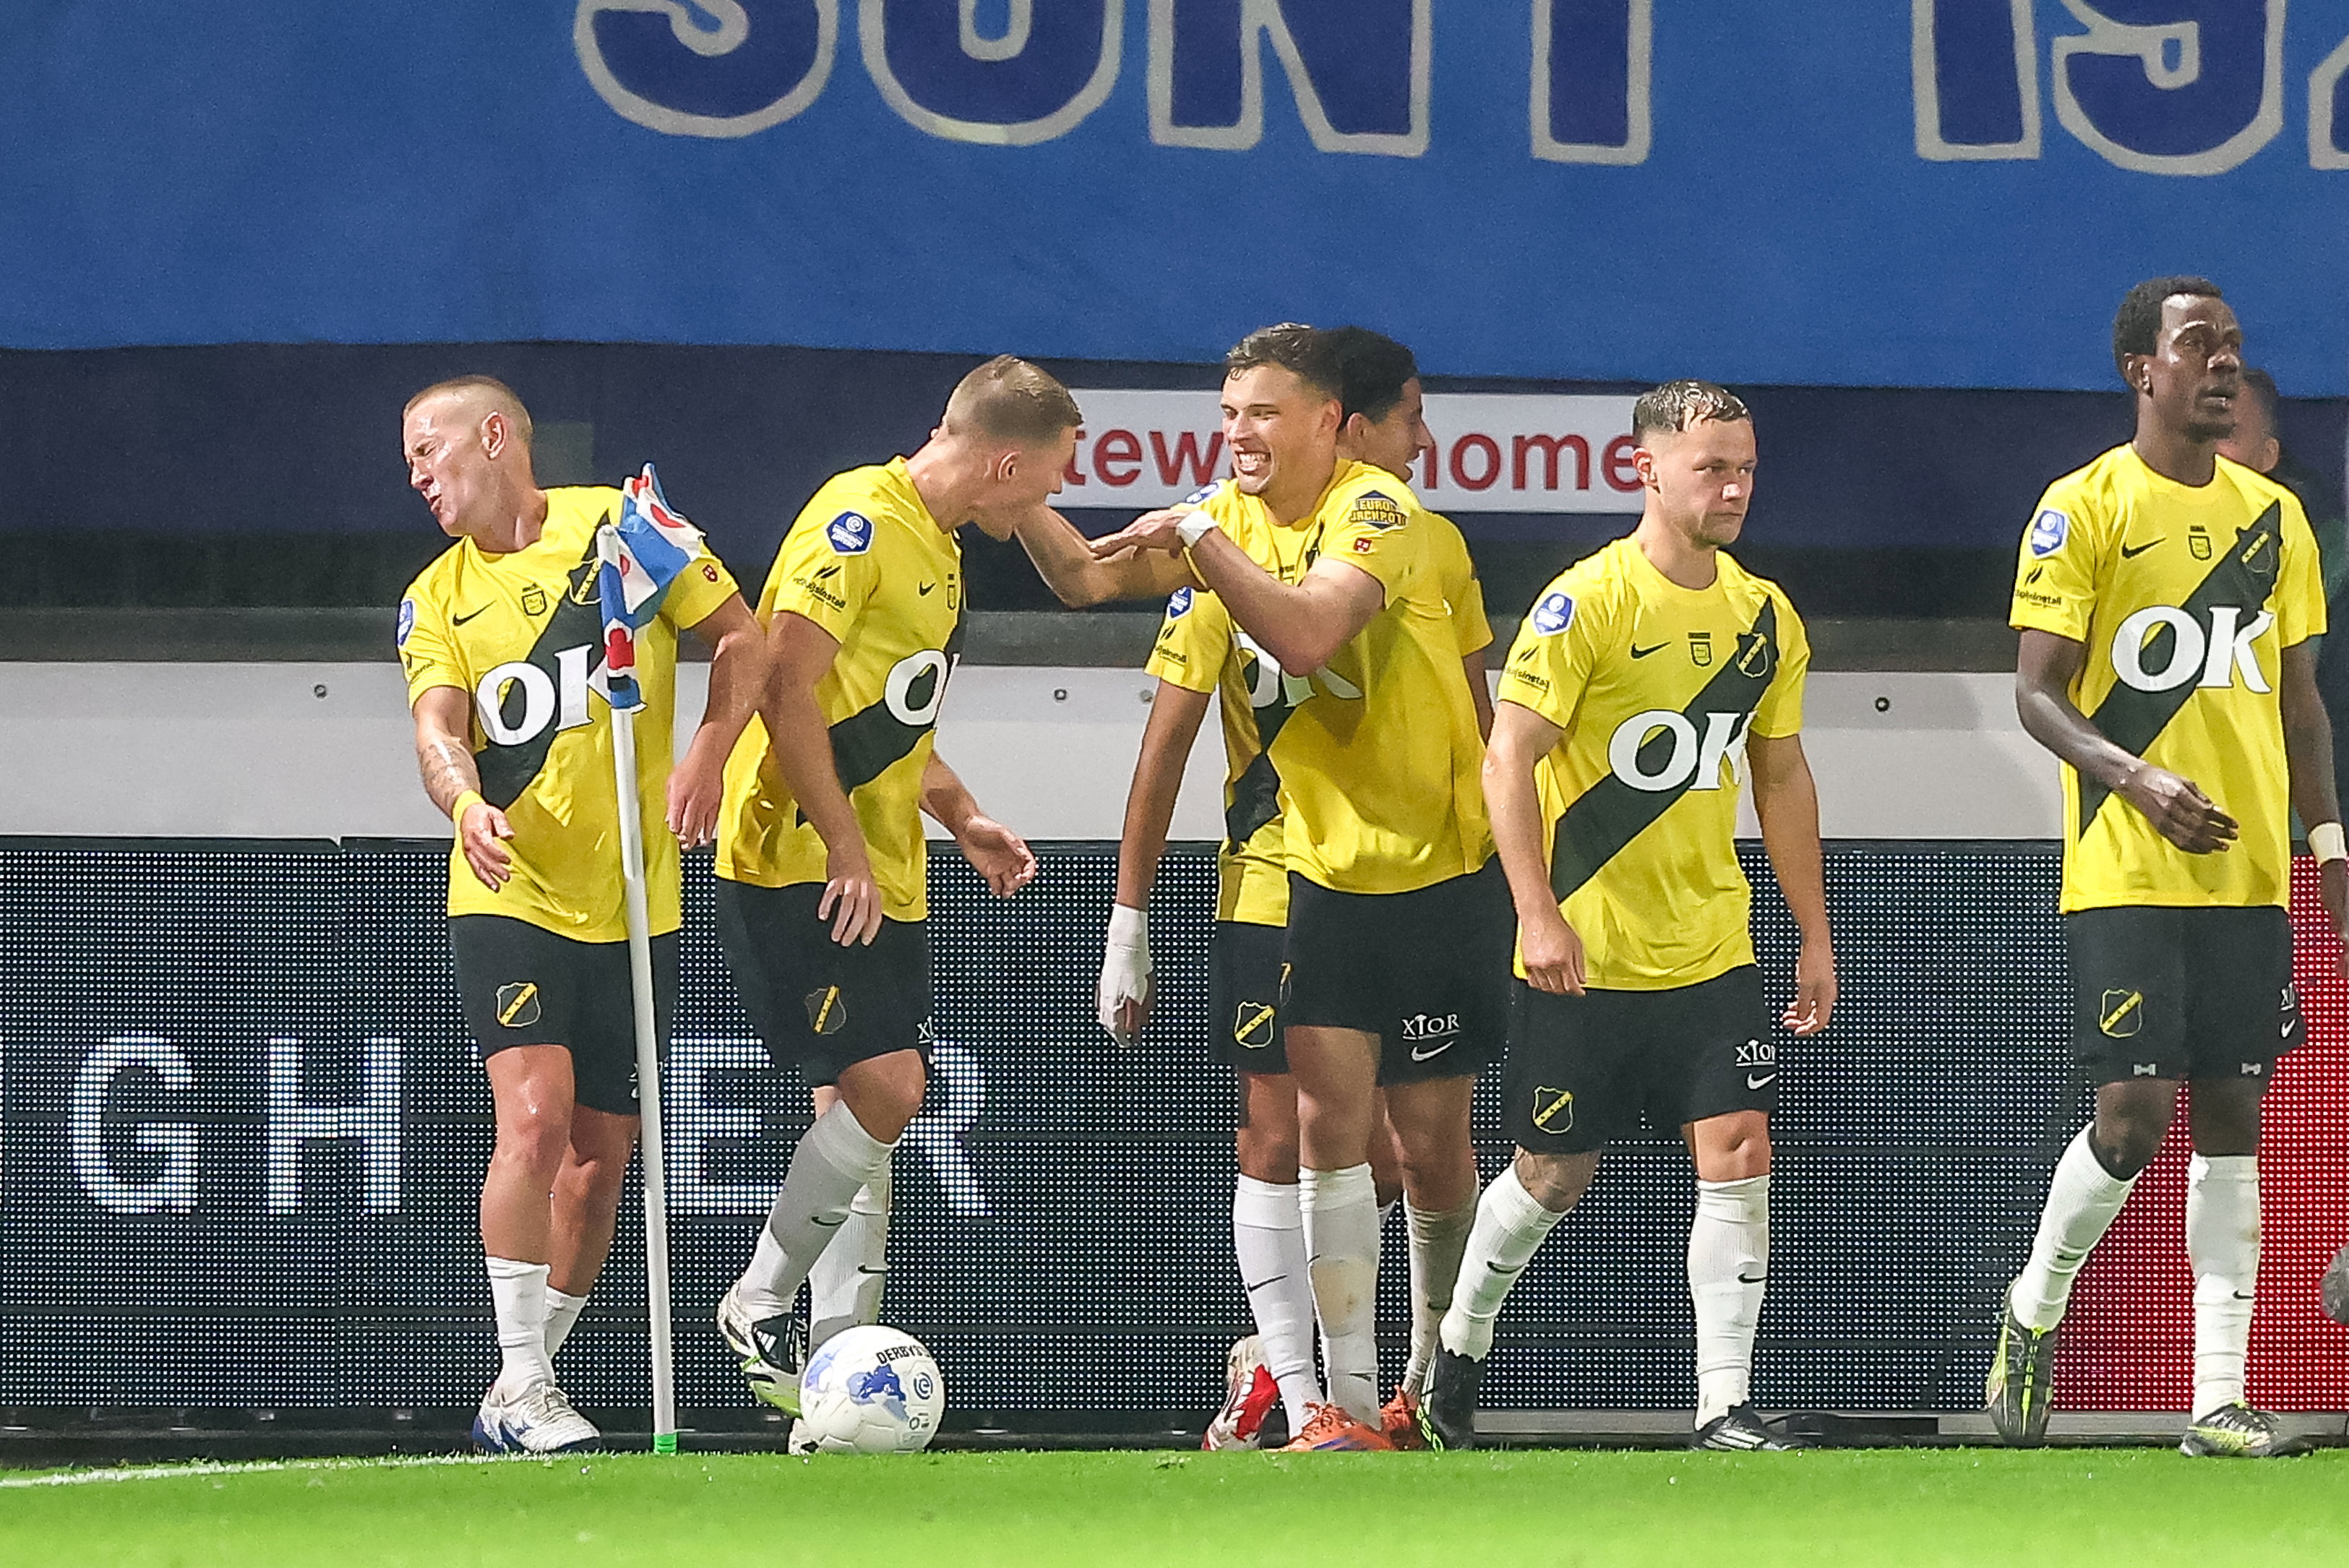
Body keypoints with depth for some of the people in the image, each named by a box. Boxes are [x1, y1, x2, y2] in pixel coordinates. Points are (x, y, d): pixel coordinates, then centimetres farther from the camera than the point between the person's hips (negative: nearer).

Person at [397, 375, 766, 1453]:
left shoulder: (618, 524, 4)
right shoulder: (435, 599, 7)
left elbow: (741, 640, 6)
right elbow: (438, 728, -6)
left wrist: (706, 757, -10)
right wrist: (465, 802, -28)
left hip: (636, 906, 1)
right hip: (509, 900, -1)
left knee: (600, 1157, 4)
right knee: (536, 1120, -18)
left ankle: (528, 1387, 16)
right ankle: (519, 1387, -15)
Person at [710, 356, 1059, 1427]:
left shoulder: (939, 545, 17)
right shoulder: (860, 519, -13)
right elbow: (788, 689, -20)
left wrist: (961, 817, 16)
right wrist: (846, 848, -22)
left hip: (880, 878, 10)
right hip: (799, 860, -10)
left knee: (863, 1107, 6)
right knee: (882, 1087, -16)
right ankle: (758, 1308, -3)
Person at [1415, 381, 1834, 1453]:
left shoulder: (1766, 617, 6)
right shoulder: (1586, 602, -12)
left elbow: (1782, 776, 15)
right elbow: (1508, 760, -14)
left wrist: (1816, 938, 13)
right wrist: (1539, 914, -22)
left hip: (1712, 950, 4)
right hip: (1584, 953, -4)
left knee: (1739, 1155, -9)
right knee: (1553, 1177, 7)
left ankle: (1724, 1407, -7)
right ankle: (1459, 1349, 32)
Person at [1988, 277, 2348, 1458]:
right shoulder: (2084, 508, -4)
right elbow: (2036, 692, -7)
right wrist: (2138, 779, -22)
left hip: (2250, 873, 5)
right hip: (2124, 872, -5)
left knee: (2231, 1117, 3)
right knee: (2132, 1117, -11)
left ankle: (2220, 1396, 3)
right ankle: (2035, 1308, 15)